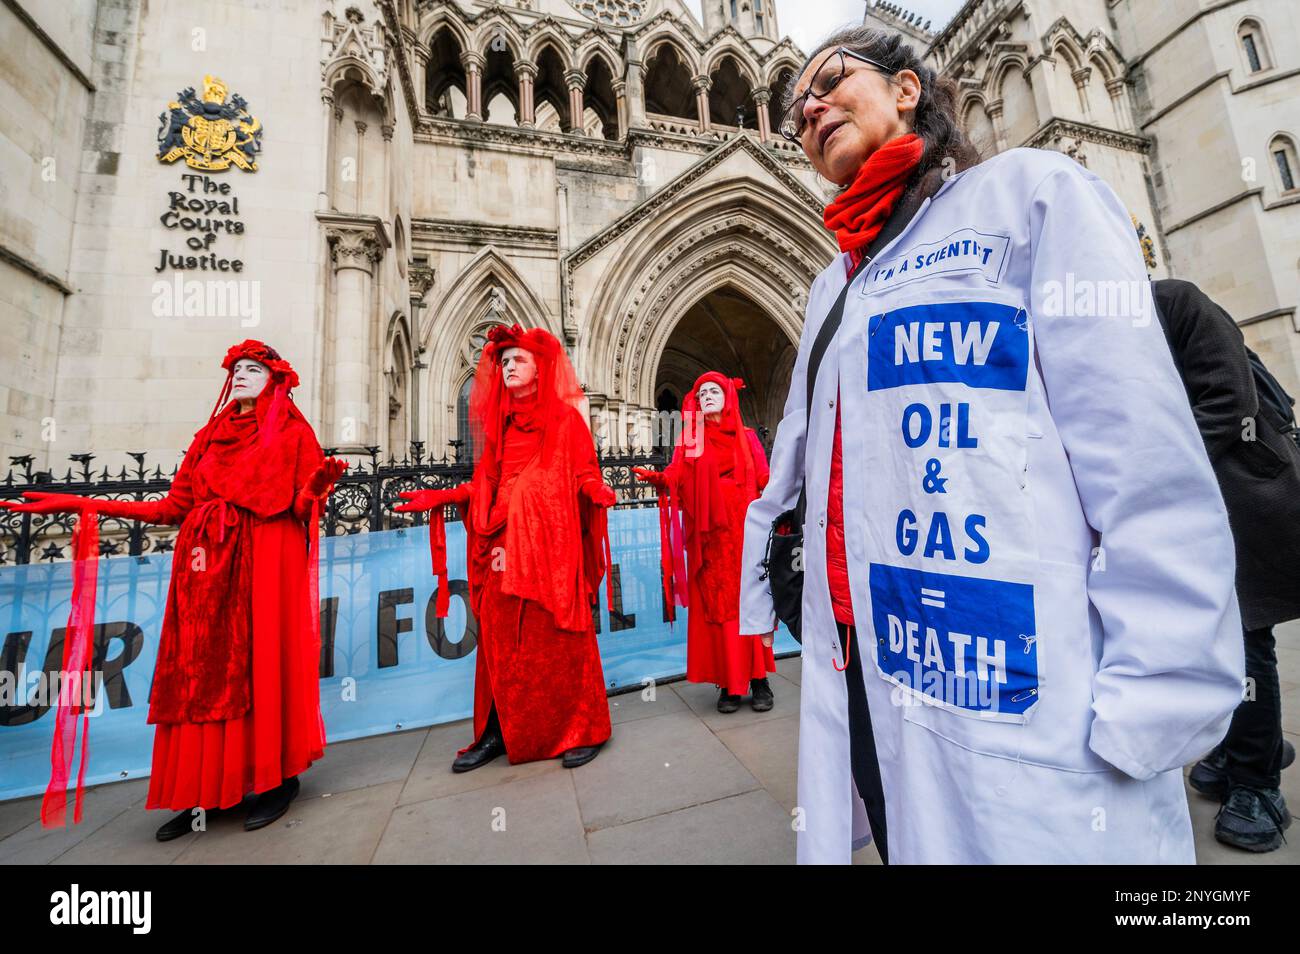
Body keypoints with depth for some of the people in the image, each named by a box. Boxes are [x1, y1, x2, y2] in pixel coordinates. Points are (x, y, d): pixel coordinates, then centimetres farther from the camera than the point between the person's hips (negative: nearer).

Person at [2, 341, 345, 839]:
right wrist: (86, 504, 14)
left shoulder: (293, 433, 3)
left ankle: (276, 779, 11)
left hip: (266, 562, -5)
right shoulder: (210, 436, 19)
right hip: (207, 565, 6)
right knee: (201, 669, 5)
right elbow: (173, 508, 16)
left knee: (263, 663, -3)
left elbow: (301, 506, -6)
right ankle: (206, 790, 18)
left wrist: (317, 483, -26)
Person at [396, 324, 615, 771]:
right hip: (504, 545, 5)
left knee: (558, 640, -1)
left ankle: (581, 729, 14)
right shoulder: (499, 422, 18)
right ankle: (498, 732, 21)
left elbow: (585, 474, -3)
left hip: (551, 543, -5)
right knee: (500, 642, 7)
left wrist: (597, 491, -23)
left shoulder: (565, 417, 4)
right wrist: (441, 497, 10)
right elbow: (486, 484, 17)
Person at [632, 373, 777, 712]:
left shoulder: (746, 436, 13)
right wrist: (655, 477, -24)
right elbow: (675, 476, -5)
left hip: (743, 531, 0)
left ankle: (759, 679, 11)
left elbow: (764, 478, 5)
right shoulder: (690, 440, 11)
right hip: (709, 535, 0)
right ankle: (728, 683, 10)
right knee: (715, 605, 0)